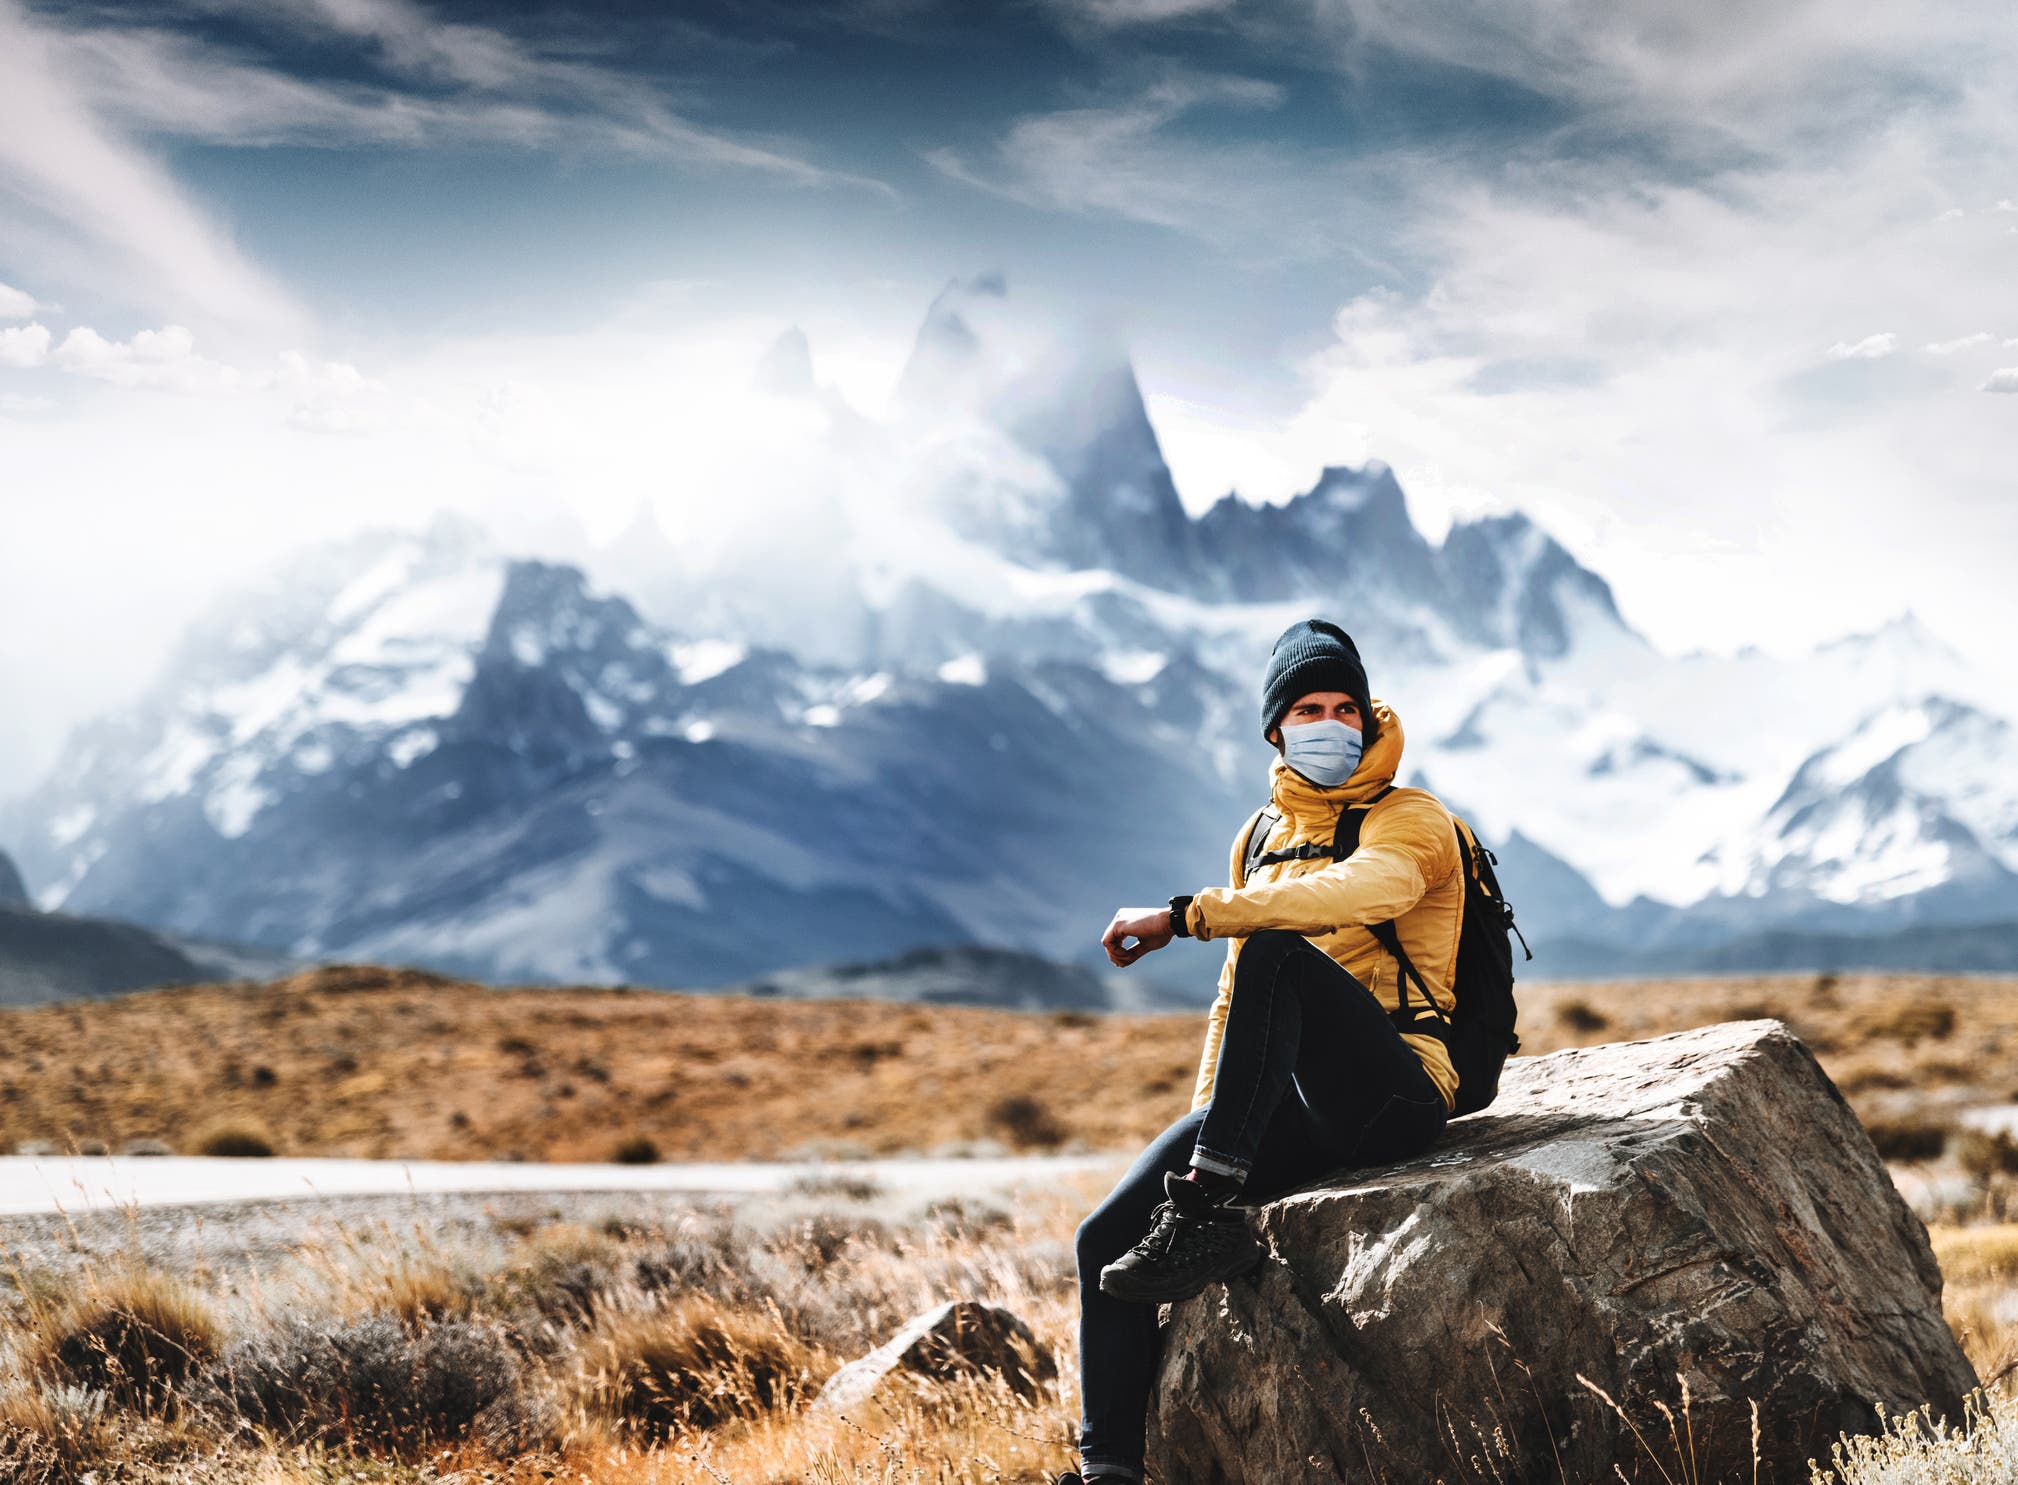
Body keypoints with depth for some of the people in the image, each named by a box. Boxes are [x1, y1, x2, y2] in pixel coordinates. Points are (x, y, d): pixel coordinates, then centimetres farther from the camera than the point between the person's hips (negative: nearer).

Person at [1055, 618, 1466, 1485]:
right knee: (1106, 1237, -11)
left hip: (1393, 1098, -6)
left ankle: (1209, 1218, -36)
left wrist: (1187, 915, -26)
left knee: (1279, 955, -34)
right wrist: (1202, 1120, 11)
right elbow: (1232, 997, 25)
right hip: (1296, 1112, 6)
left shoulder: (1410, 819, -1)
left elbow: (1361, 893, -25)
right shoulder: (1264, 838, 20)